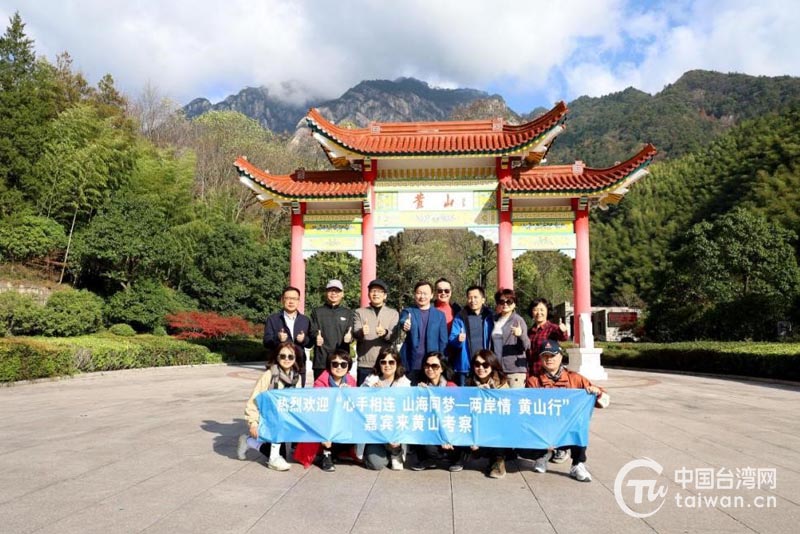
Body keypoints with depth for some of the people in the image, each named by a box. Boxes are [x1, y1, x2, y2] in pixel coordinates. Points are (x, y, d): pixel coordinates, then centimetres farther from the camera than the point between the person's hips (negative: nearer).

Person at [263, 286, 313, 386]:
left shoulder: (305, 320, 12)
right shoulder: (272, 319, 3)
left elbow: (310, 343, 11)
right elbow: (266, 343, -4)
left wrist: (304, 339, -10)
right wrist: (277, 339, -23)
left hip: (299, 367, 3)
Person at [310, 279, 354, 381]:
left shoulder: (348, 313, 16)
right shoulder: (317, 312, 14)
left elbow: (352, 332, 8)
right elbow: (312, 331, 6)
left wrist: (349, 336, -15)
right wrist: (316, 337, -17)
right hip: (321, 360, 0)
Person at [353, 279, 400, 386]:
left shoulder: (393, 313, 9)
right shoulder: (359, 312, 10)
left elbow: (394, 336, -4)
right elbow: (355, 334, -4)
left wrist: (385, 333, -28)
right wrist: (361, 332, -29)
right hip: (364, 365, 0)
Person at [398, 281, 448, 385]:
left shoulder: (439, 315, 8)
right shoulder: (408, 311, 5)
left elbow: (443, 341, 7)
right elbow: (402, 322, -17)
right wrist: (404, 325, -40)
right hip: (412, 364, -1)